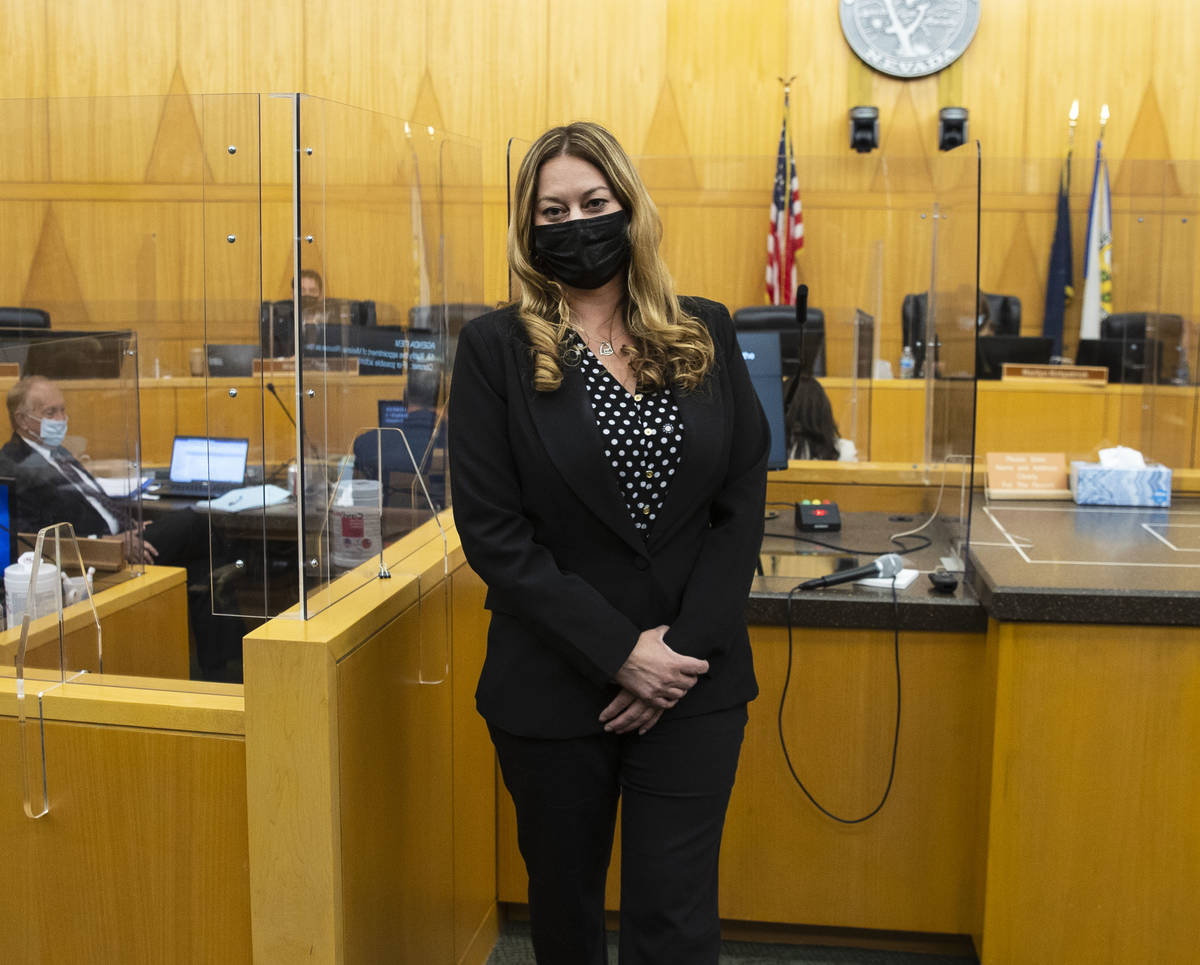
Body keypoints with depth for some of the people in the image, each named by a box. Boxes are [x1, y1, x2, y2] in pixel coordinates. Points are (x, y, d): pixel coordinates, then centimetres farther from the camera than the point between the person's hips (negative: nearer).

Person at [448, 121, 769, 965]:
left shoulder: (706, 336, 4)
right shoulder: (497, 348, -4)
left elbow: (745, 505, 2)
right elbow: (492, 531, -10)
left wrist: (685, 648, -9)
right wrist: (617, 652, -14)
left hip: (695, 682, 1)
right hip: (554, 689, -1)